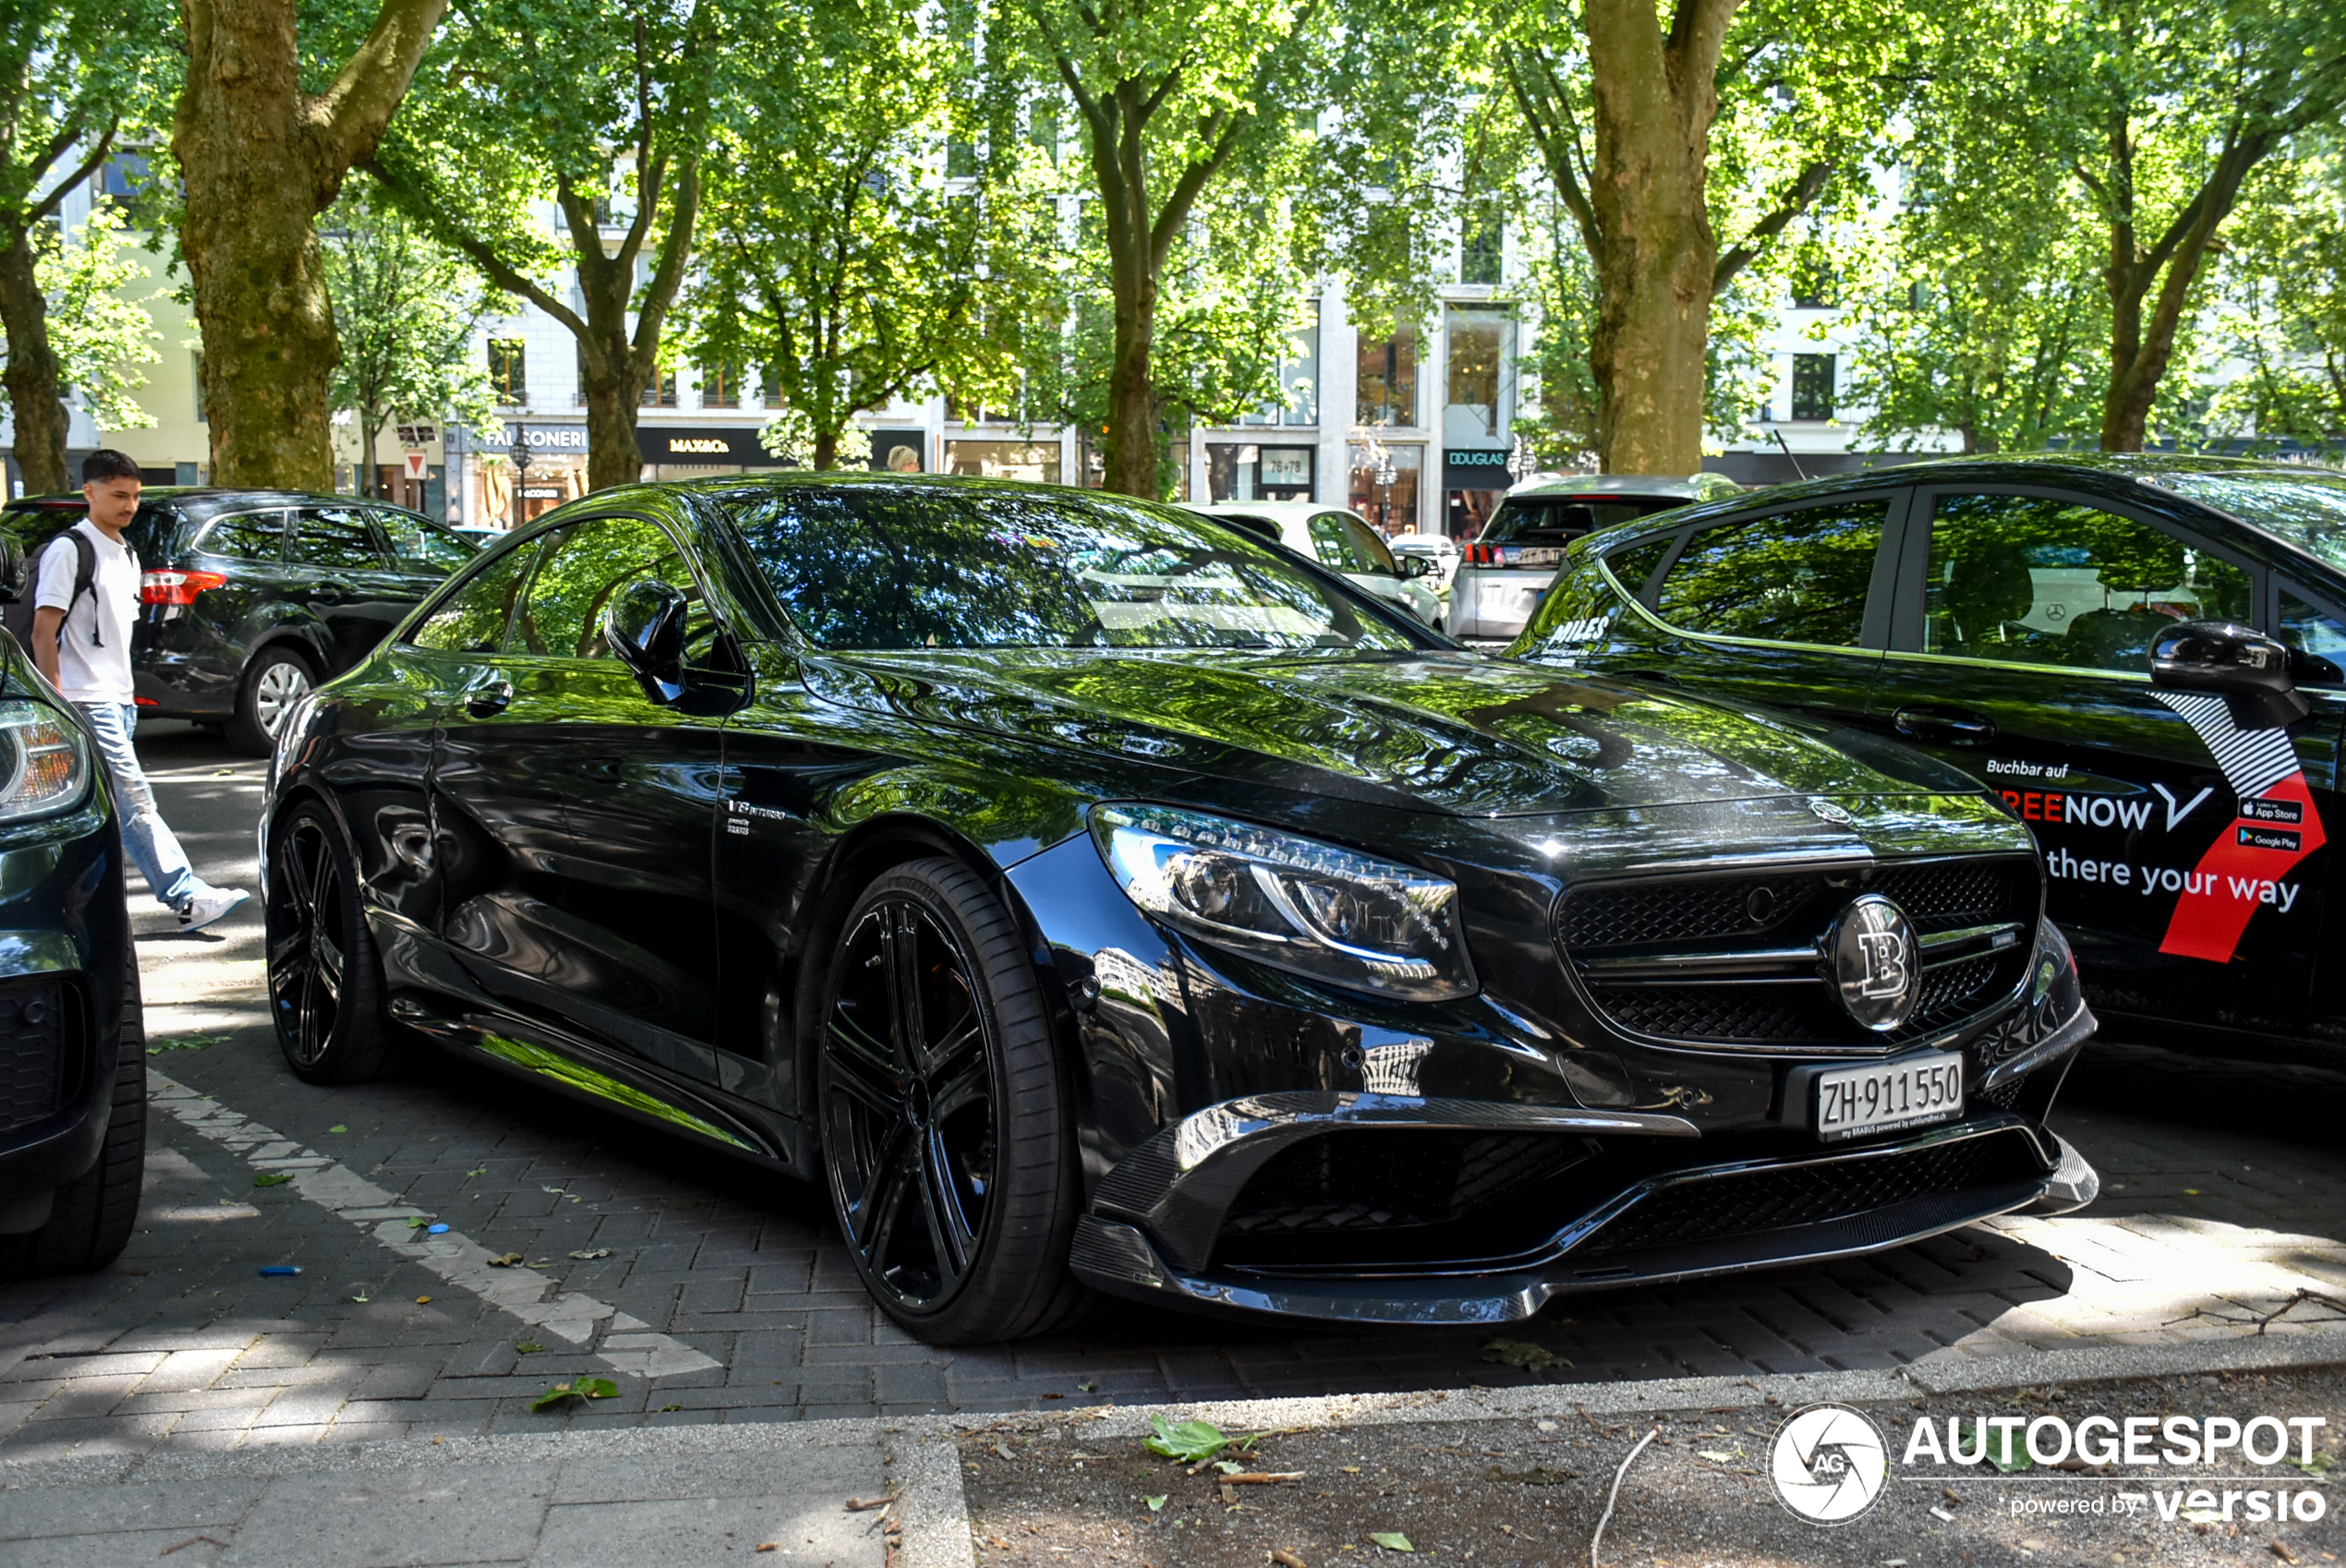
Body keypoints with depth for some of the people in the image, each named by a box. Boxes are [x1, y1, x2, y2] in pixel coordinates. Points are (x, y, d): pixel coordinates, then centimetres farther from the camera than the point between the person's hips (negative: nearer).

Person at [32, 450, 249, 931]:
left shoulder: (127, 555, 17)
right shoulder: (70, 551, -8)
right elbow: (44, 632, -12)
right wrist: (55, 704, -17)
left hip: (117, 701, 9)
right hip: (87, 701, -9)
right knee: (134, 801, -11)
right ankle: (187, 898, -14)